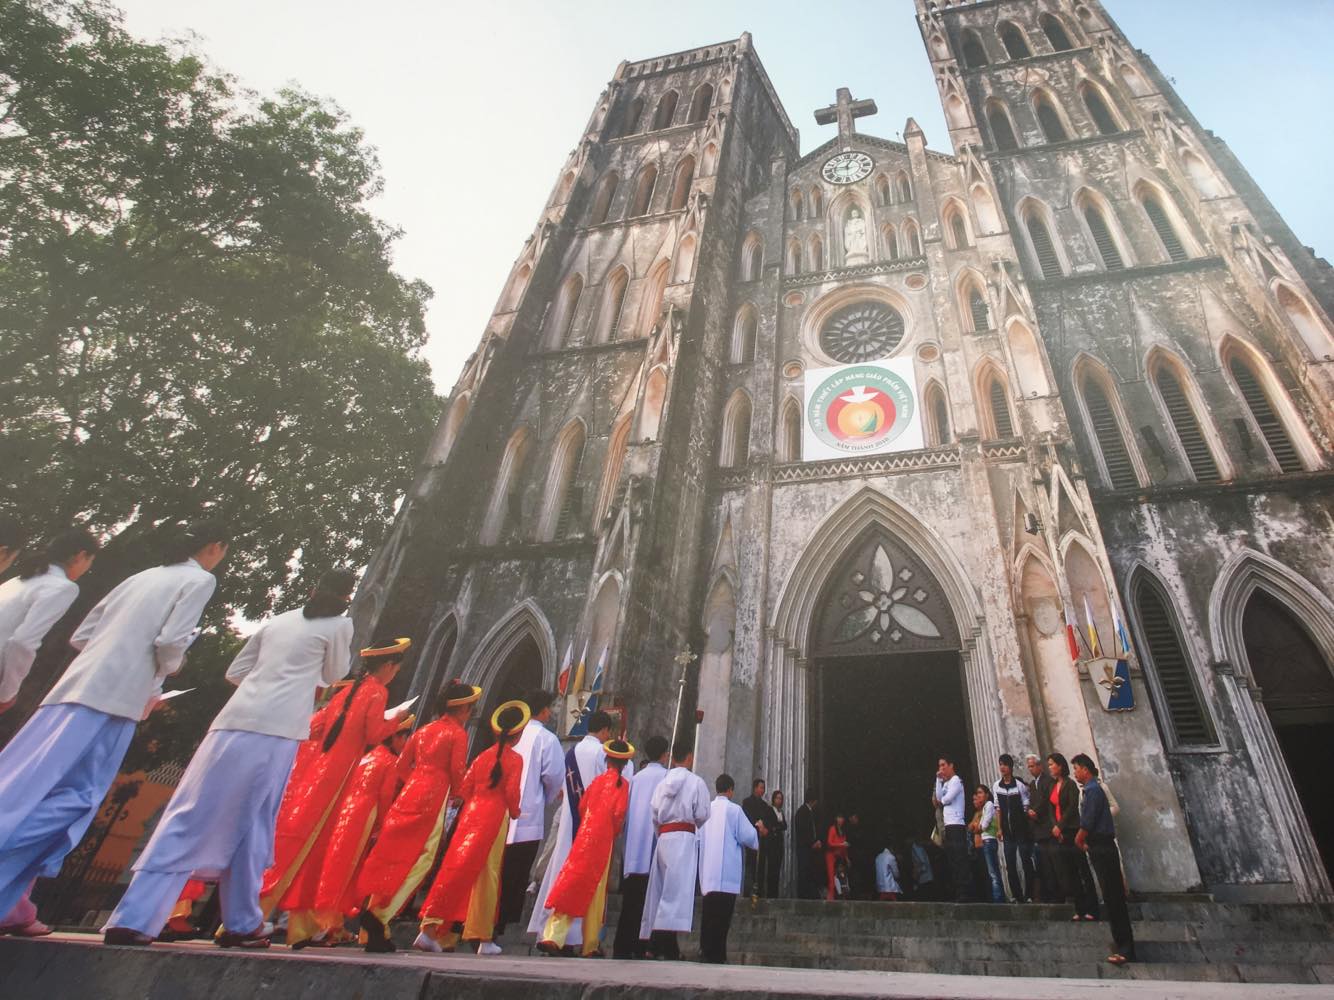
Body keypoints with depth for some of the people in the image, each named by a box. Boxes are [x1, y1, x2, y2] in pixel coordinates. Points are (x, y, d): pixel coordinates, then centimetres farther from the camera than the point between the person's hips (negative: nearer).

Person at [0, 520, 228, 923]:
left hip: (77, 684, 8)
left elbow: (80, 636, 20)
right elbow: (171, 641, -13)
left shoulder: (143, 575, 22)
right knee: (76, 795, -6)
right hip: (115, 696, -8)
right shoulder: (200, 579, -1)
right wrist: (167, 670, 7)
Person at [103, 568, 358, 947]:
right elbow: (333, 676, 18)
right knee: (251, 825, 5)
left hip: (235, 720, 4)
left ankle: (133, 918, 0)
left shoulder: (276, 621, 21)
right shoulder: (339, 624, 5)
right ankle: (241, 923, 11)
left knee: (189, 817, 4)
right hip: (278, 731, -4)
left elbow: (235, 672, 24)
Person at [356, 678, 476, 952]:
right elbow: (458, 770, -9)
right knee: (420, 860, -1)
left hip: (409, 793, 7)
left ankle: (376, 931, 11)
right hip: (433, 797, -7)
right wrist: (455, 793, 9)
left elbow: (402, 764, 17)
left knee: (392, 856, 8)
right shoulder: (458, 733, -3)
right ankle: (379, 915, -10)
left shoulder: (424, 730, 18)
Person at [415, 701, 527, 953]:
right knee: (486, 873, 2)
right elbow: (512, 793, -10)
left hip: (470, 813, 5)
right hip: (495, 817, -5)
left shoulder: (483, 755, 13)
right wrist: (515, 813, 9)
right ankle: (480, 935, 8)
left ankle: (432, 929, 7)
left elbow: (465, 787, 10)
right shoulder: (515, 759, -4)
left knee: (456, 868, 8)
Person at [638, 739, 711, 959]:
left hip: (663, 838, 5)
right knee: (677, 890, -8)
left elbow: (653, 815, 10)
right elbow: (702, 815, -2)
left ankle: (655, 943, 12)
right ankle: (666, 944, -16)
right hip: (684, 838, -5)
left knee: (660, 888, 9)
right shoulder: (696, 782, -2)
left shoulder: (663, 782, 12)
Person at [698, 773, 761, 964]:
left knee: (709, 913, 13)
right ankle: (716, 955, 1)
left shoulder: (706, 808, 7)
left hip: (708, 871, 5)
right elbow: (748, 837, -5)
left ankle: (706, 952, 18)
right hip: (727, 871, -5)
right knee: (722, 914, 0)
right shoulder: (734, 809, -8)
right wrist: (758, 829, 15)